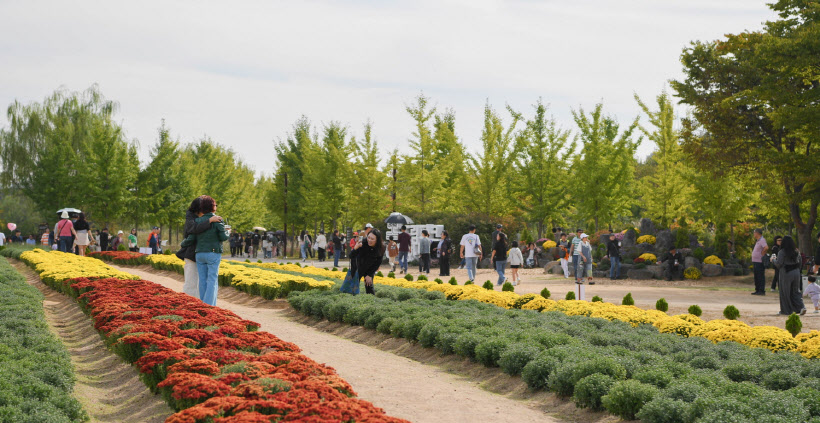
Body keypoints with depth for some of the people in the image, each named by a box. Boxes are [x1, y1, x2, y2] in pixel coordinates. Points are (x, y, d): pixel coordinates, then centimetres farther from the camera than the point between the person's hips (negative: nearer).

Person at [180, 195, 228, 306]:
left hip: (199, 254, 4)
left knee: (203, 280, 8)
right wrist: (227, 234, 13)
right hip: (213, 253, -3)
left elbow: (191, 239, 0)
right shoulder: (217, 220, -7)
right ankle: (209, 305, -8)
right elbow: (223, 237, -9)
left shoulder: (197, 221, 2)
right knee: (212, 280, -1)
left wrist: (182, 244, 19)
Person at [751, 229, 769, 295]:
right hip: (755, 262, 10)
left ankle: (762, 291, -6)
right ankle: (757, 290, 18)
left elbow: (766, 248, -31)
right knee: (756, 277, 13)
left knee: (760, 277, -8)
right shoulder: (758, 241, 17)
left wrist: (762, 254, -19)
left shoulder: (762, 240, -14)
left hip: (759, 262, -10)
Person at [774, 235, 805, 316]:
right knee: (796, 291, 12)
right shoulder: (797, 251, 5)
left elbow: (779, 264, -14)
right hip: (796, 273, 5)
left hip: (786, 273, -5)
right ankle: (801, 307, -6)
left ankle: (786, 310, 10)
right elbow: (800, 263, 9)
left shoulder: (782, 252, -13)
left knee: (785, 293, 6)